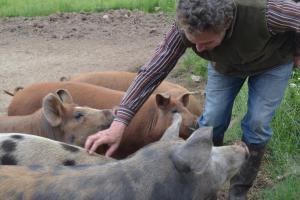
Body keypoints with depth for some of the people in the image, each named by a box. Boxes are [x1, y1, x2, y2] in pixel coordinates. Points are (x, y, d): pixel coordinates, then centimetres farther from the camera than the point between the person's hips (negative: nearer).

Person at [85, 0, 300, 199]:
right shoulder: (186, 27, -36)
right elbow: (153, 71, -33)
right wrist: (119, 123, -39)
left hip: (271, 61, -2)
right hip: (225, 63, 2)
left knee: (257, 123, -5)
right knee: (212, 120, -2)